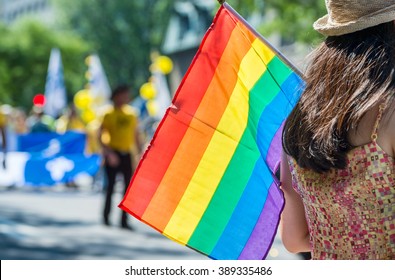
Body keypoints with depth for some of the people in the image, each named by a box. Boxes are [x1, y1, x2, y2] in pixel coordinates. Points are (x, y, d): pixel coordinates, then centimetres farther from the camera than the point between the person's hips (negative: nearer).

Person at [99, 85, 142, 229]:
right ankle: (106, 216, 17)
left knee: (129, 187, 0)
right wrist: (108, 152, -19)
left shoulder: (131, 115, 9)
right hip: (113, 155, -4)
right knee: (111, 186, 2)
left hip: (127, 155, 4)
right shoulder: (109, 115, -5)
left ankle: (124, 221, 5)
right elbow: (101, 136, -9)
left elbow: (135, 136, 15)